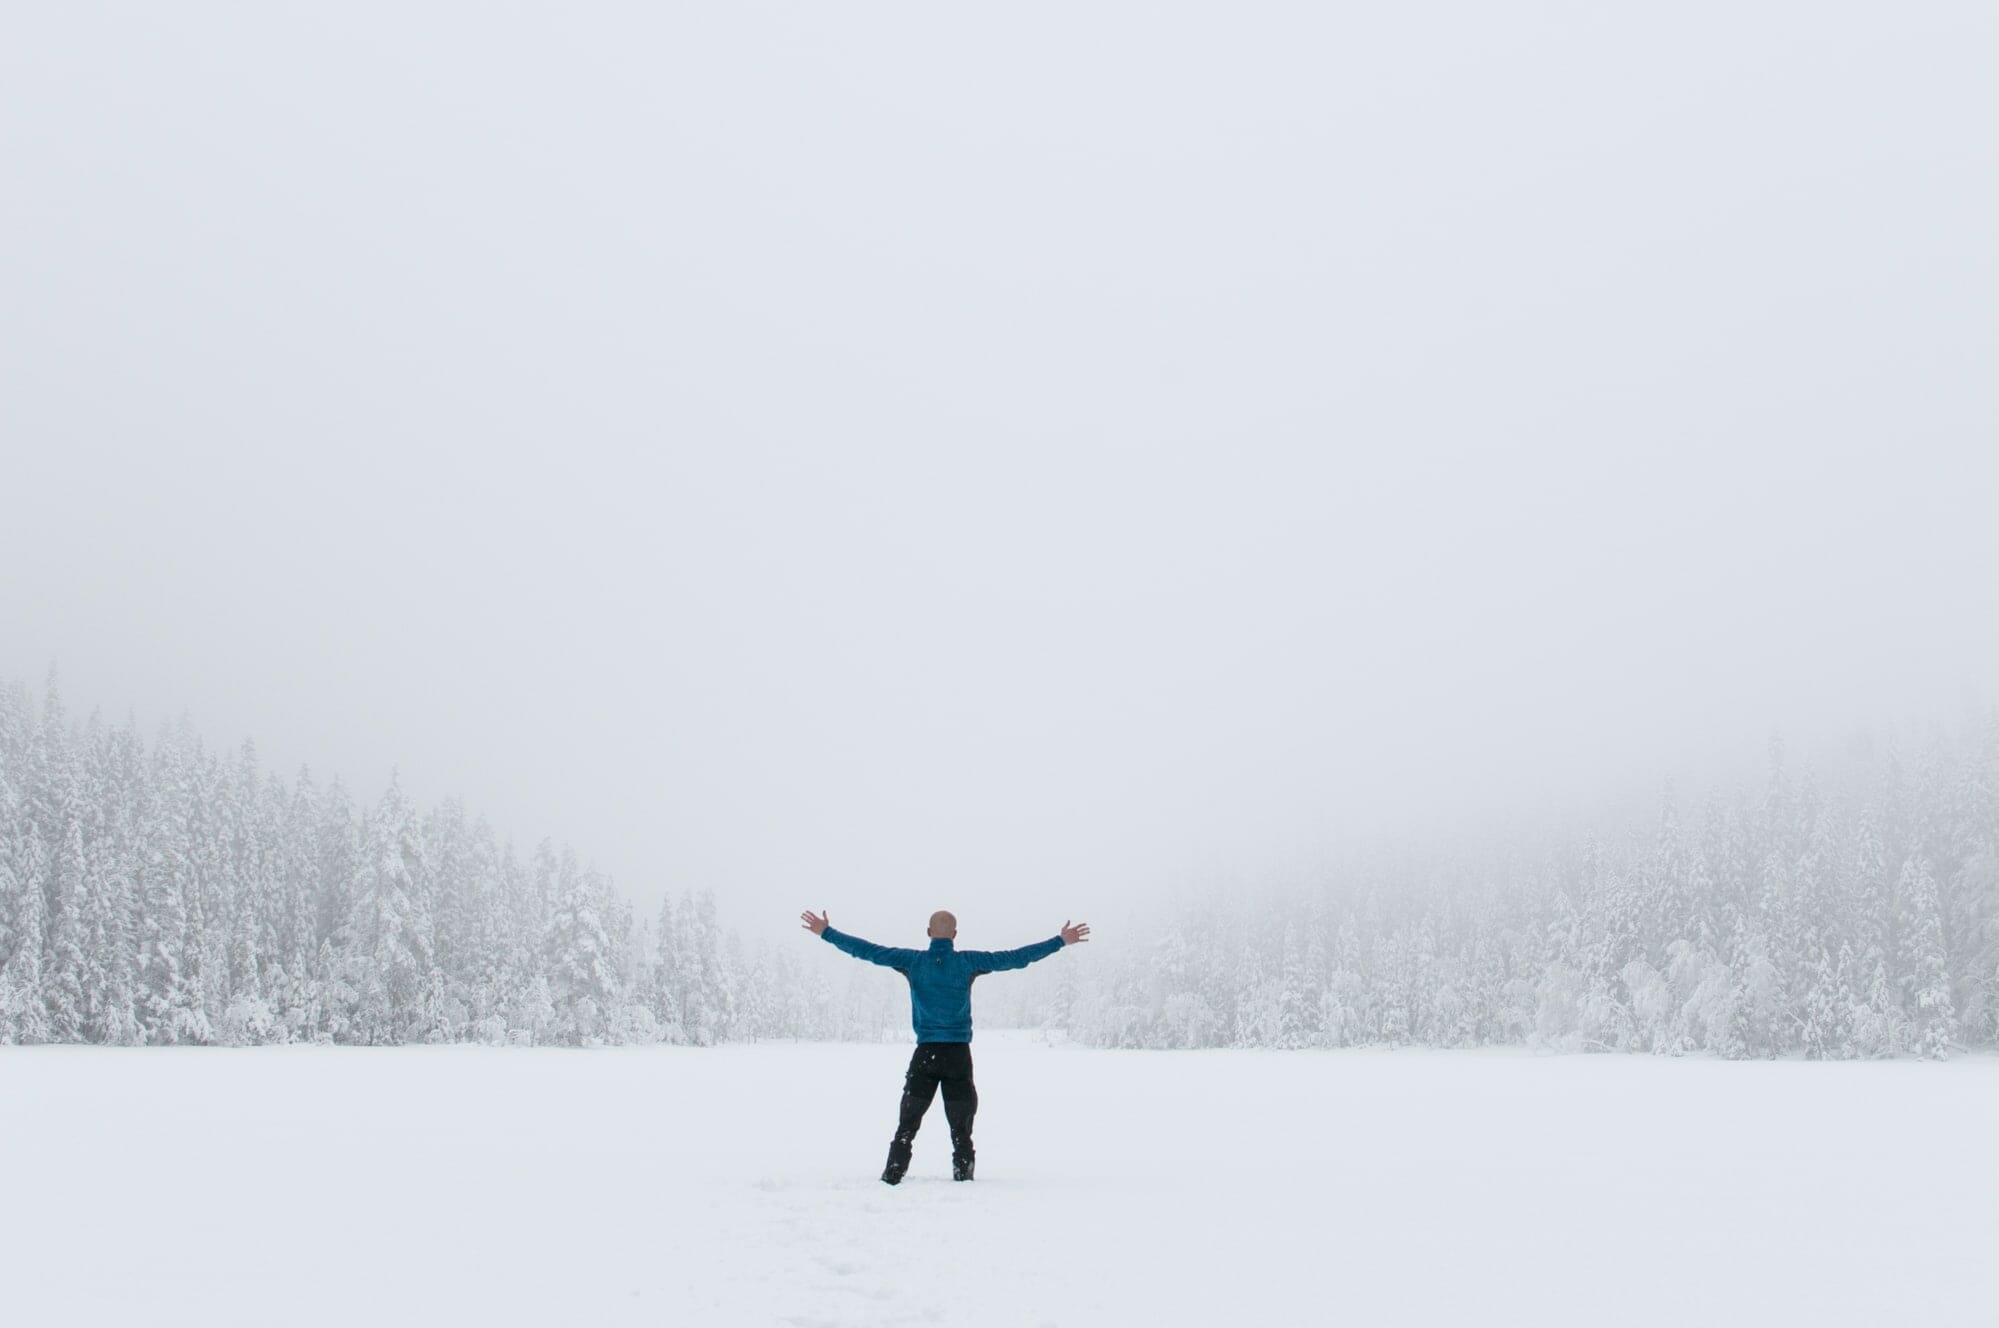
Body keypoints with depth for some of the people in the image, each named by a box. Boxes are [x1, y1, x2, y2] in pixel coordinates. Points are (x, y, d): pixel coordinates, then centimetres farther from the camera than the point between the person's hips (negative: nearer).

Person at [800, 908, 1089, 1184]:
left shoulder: (912, 961, -1)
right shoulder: (969, 962, -2)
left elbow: (868, 950, 3)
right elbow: (1015, 958, -1)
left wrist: (826, 933, 12)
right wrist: (1060, 941, 6)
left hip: (925, 1053, 1)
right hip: (959, 1054, 0)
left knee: (907, 1123, 7)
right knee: (960, 1125, 9)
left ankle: (892, 1176, 2)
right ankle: (963, 1177, 8)